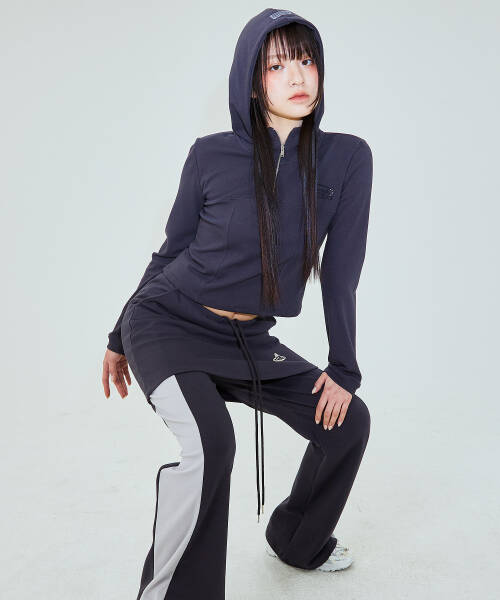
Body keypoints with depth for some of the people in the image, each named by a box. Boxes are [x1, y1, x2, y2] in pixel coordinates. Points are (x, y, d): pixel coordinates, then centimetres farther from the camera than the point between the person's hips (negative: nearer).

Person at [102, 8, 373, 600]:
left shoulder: (347, 159, -7)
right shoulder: (212, 155, -12)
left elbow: (340, 272, -3)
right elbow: (169, 252, 0)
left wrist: (344, 368, -1)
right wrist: (119, 340, 9)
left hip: (249, 340, 4)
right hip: (168, 323, -4)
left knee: (348, 419, 7)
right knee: (211, 443, -29)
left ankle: (297, 541, 33)